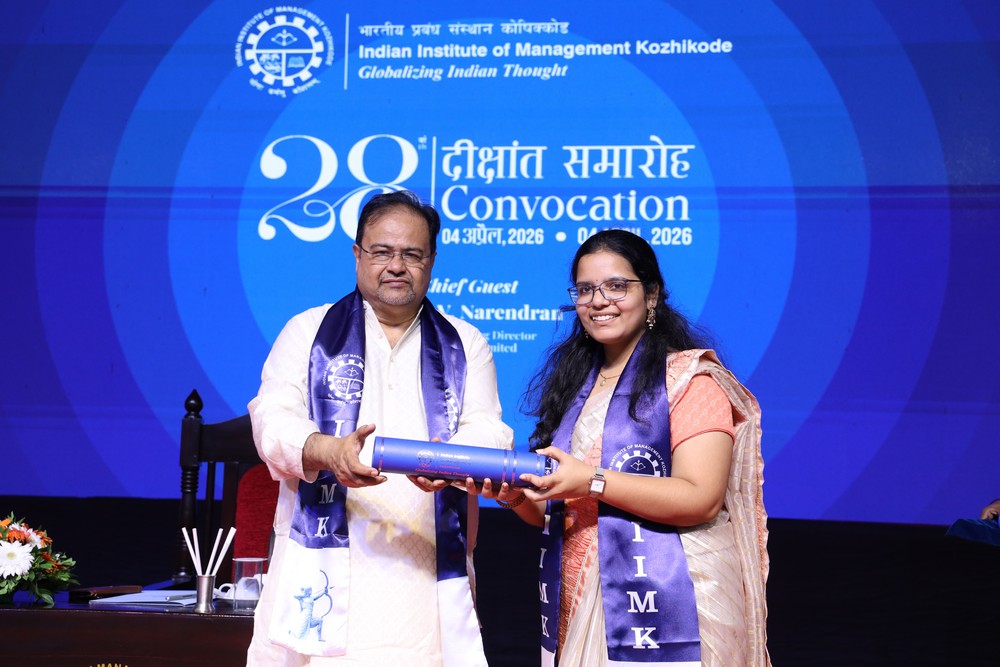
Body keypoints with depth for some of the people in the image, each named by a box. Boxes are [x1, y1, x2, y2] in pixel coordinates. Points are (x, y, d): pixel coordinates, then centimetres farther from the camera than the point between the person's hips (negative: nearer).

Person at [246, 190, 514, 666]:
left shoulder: (465, 344, 17)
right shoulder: (308, 332, 13)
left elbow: (489, 431, 5)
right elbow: (273, 421, 0)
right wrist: (329, 452, -22)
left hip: (429, 568, 1)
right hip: (325, 564, -1)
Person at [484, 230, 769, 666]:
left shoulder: (690, 378, -5)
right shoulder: (572, 385, 14)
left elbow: (702, 499, -17)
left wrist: (592, 481, -22)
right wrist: (517, 496, -3)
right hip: (576, 611, 6)